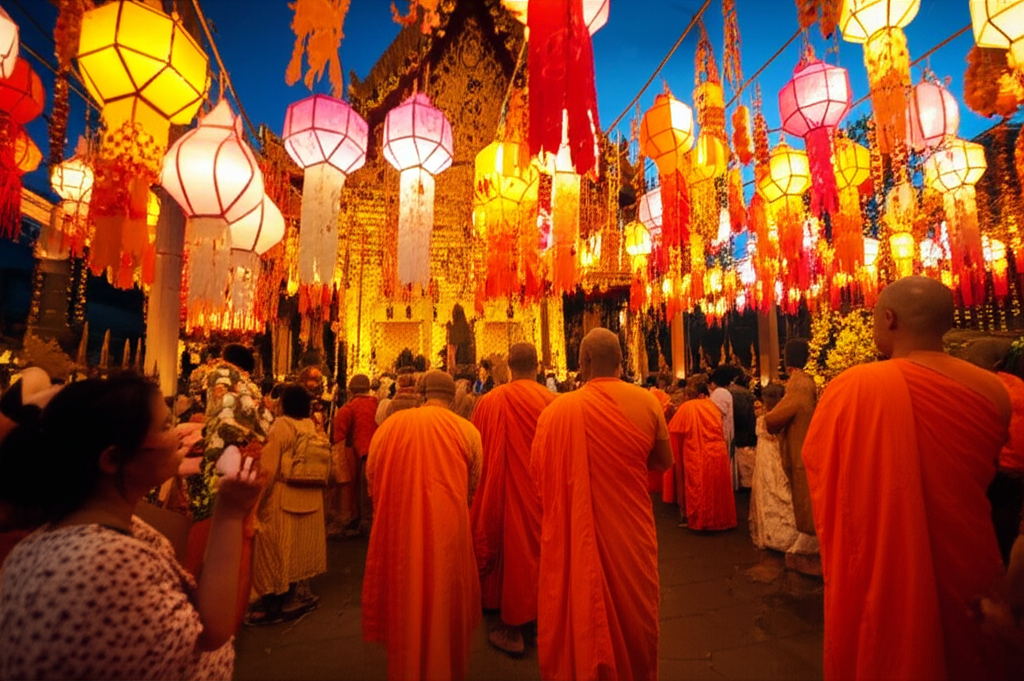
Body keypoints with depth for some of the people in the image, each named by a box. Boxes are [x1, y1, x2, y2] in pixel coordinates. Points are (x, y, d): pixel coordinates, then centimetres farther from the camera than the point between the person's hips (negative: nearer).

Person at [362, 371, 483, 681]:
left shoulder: (389, 426, -3)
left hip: (399, 529, 2)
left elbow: (371, 480, 7)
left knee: (404, 598, 22)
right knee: (445, 600, 20)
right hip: (447, 530, -1)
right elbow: (474, 487, 5)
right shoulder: (467, 430, -6)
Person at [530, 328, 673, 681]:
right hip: (632, 533, 2)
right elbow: (664, 462, 3)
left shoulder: (558, 409, -17)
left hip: (576, 536, -2)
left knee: (581, 612, 20)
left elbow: (538, 470, -5)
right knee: (634, 610, 26)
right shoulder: (647, 402, -11)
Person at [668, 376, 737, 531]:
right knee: (716, 487, 17)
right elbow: (722, 432, 18)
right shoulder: (713, 406, 5)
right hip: (718, 453, 5)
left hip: (697, 457, -4)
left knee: (699, 488, 9)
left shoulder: (686, 407, -10)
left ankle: (698, 518, 19)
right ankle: (719, 517, 29)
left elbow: (674, 431, -5)